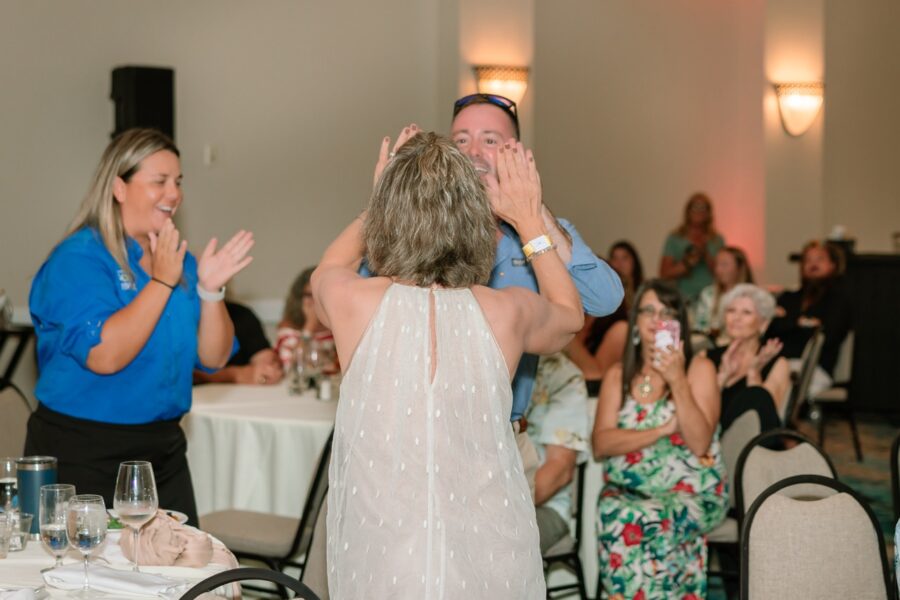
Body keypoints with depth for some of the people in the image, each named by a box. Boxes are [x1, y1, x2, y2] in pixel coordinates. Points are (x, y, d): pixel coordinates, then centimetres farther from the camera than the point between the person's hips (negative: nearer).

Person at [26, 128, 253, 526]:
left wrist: (210, 289, -10)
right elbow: (104, 356, -25)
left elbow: (214, 358, 5)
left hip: (163, 449, 6)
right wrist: (161, 282, -20)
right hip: (82, 456, -6)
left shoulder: (180, 260, 8)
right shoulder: (79, 258, -11)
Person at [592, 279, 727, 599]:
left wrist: (677, 381, -17)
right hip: (626, 490, 2)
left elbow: (700, 443, -10)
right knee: (611, 513, -32)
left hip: (691, 492, -2)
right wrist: (662, 430, -13)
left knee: (641, 521, -33)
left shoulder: (699, 368, 2)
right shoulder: (618, 375, 11)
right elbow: (601, 444, -2)